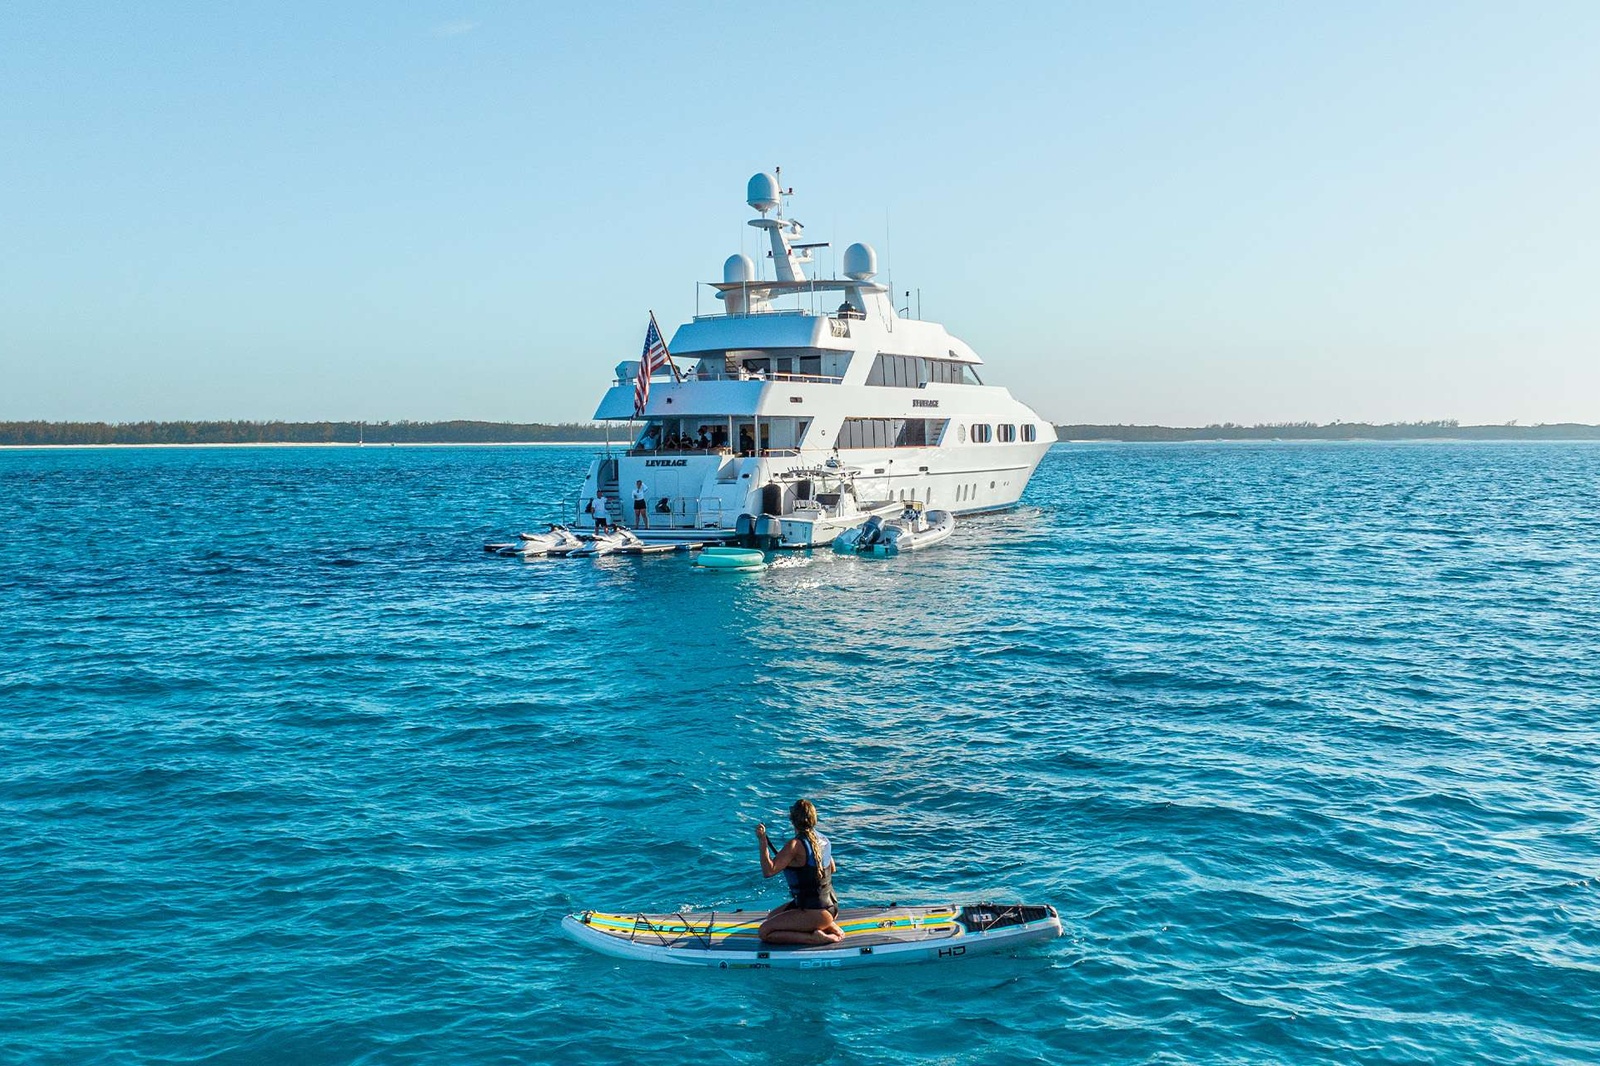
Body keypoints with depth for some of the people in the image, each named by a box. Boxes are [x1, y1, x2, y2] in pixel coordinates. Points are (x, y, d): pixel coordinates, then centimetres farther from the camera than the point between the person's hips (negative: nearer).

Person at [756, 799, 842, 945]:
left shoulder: (795, 845, -20)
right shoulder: (823, 839, 5)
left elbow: (768, 871, -25)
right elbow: (832, 868, 22)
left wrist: (763, 841, -20)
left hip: (816, 912, -9)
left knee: (765, 931, -8)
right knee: (772, 917, 26)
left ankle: (815, 938, -12)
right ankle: (828, 926, 11)